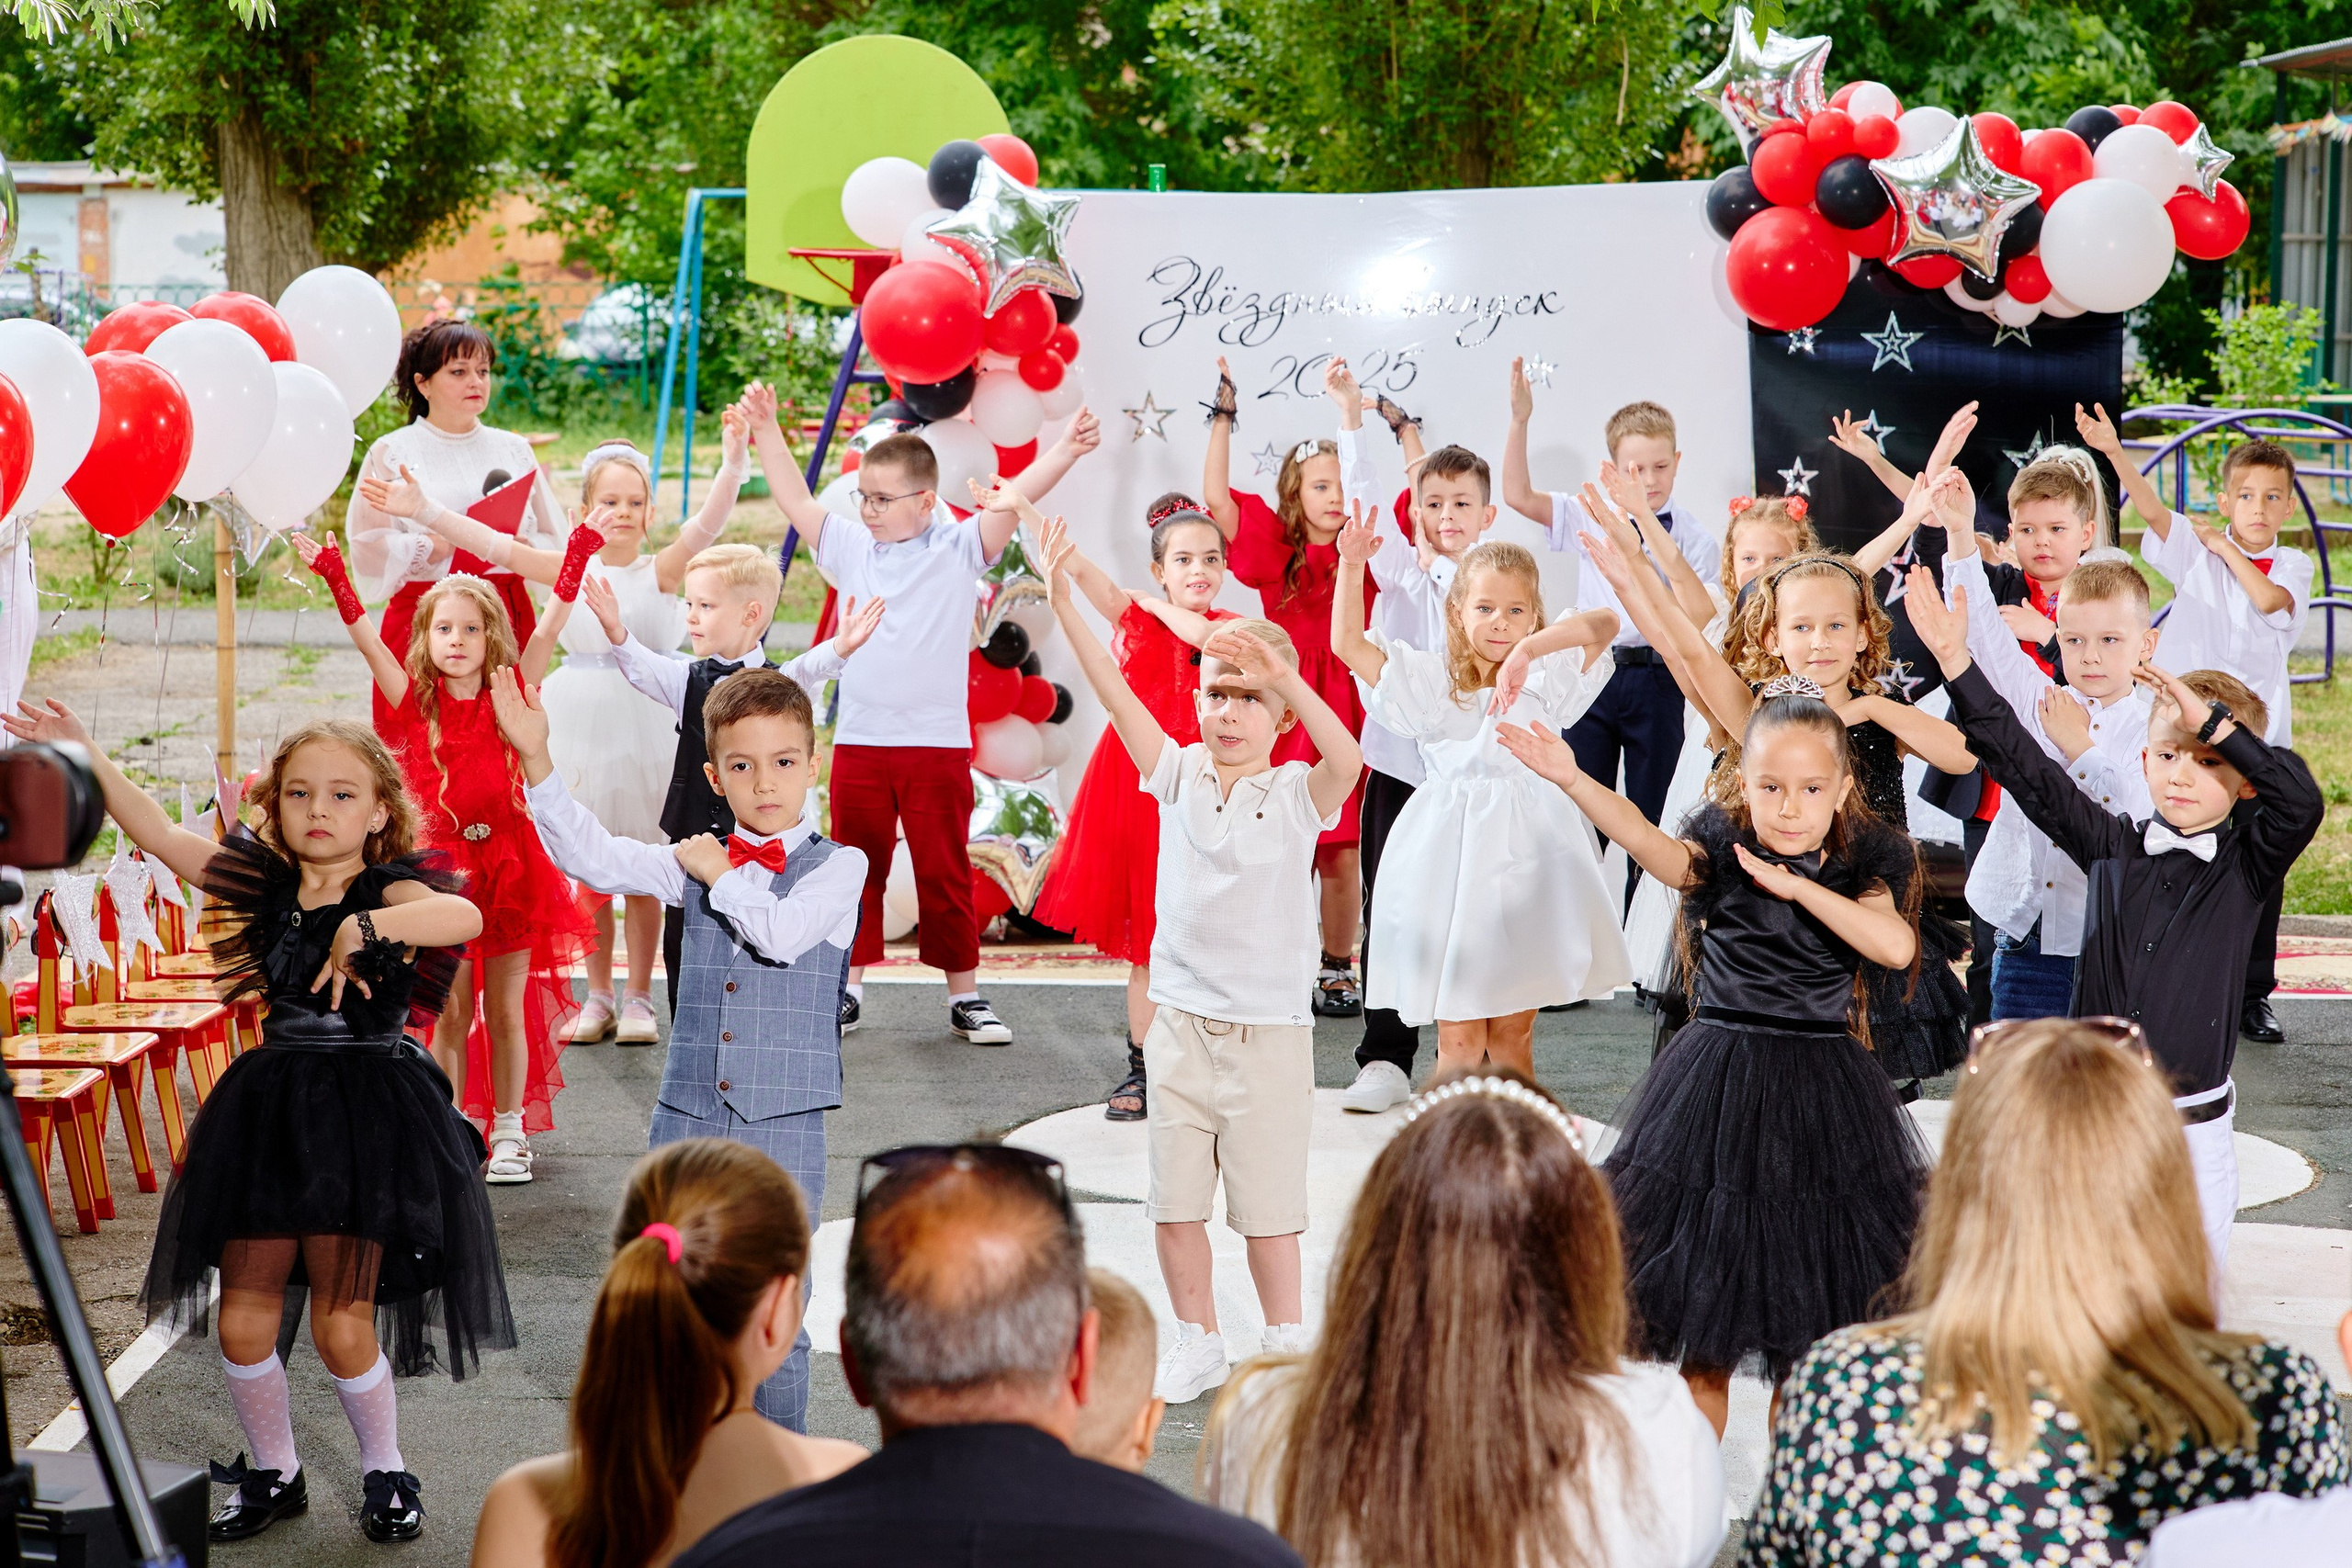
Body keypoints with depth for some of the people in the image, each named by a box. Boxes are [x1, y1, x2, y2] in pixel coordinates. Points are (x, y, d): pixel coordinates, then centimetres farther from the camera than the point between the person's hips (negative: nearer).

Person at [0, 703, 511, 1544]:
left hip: (365, 1120, -5)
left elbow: (463, 916, -31)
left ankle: (386, 1474, 22)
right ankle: (273, 1473, 29)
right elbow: (162, 837, 5)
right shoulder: (266, 884, 7)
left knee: (342, 1326, -2)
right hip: (268, 1117, 5)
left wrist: (364, 927, -40)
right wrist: (90, 759, -2)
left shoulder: (391, 890, -10)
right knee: (243, 1322, 7)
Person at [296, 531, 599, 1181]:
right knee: (451, 1014, 4)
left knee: (507, 1011, 6)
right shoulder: (418, 705, 2)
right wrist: (337, 580, -16)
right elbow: (367, 641, -7)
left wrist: (576, 561, -11)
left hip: (511, 864, 0)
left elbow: (549, 629, -4)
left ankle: (510, 1134, 14)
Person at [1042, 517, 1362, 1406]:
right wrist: (1064, 605, -19)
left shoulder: (1298, 794, -6)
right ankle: (1197, 1343, 24)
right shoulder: (1179, 775, 2)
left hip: (1270, 1028, -3)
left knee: (1267, 1203, 4)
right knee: (1174, 1200, 9)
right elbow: (1117, 699, -8)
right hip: (1181, 1021, 3)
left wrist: (1286, 679, -42)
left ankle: (1288, 1345, 19)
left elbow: (1347, 758, -27)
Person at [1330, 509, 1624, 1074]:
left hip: (1524, 860, 0)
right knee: (1458, 1035, -1)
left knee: (1513, 1032, 8)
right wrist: (1351, 565, -8)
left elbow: (1604, 624, -13)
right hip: (1451, 857, 0)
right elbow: (1347, 643, 2)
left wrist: (1530, 648, -25)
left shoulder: (1547, 679, 4)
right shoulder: (1431, 681, 8)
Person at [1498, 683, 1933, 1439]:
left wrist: (1796, 886, -19)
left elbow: (1896, 946, -18)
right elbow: (1653, 845, -24)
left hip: (1822, 1091, 1)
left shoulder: (1862, 866, 0)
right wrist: (1573, 781, -41)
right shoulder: (1722, 851, -3)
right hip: (1718, 1090, 0)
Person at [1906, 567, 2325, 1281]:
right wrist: (1958, 666, -8)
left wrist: (2215, 721, -23)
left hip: (2193, 1128, -1)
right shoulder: (2113, 846, 1)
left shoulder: (2246, 864, -3)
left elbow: (2302, 803, -21)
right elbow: (2028, 773, -2)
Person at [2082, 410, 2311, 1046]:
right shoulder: (2197, 550, 2)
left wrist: (2227, 547, -6)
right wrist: (2114, 452, -31)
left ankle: (2253, 995, 14)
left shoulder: (2293, 566, 6)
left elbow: (2268, 599, -16)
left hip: (2259, 735, 1)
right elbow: (2153, 510, -15)